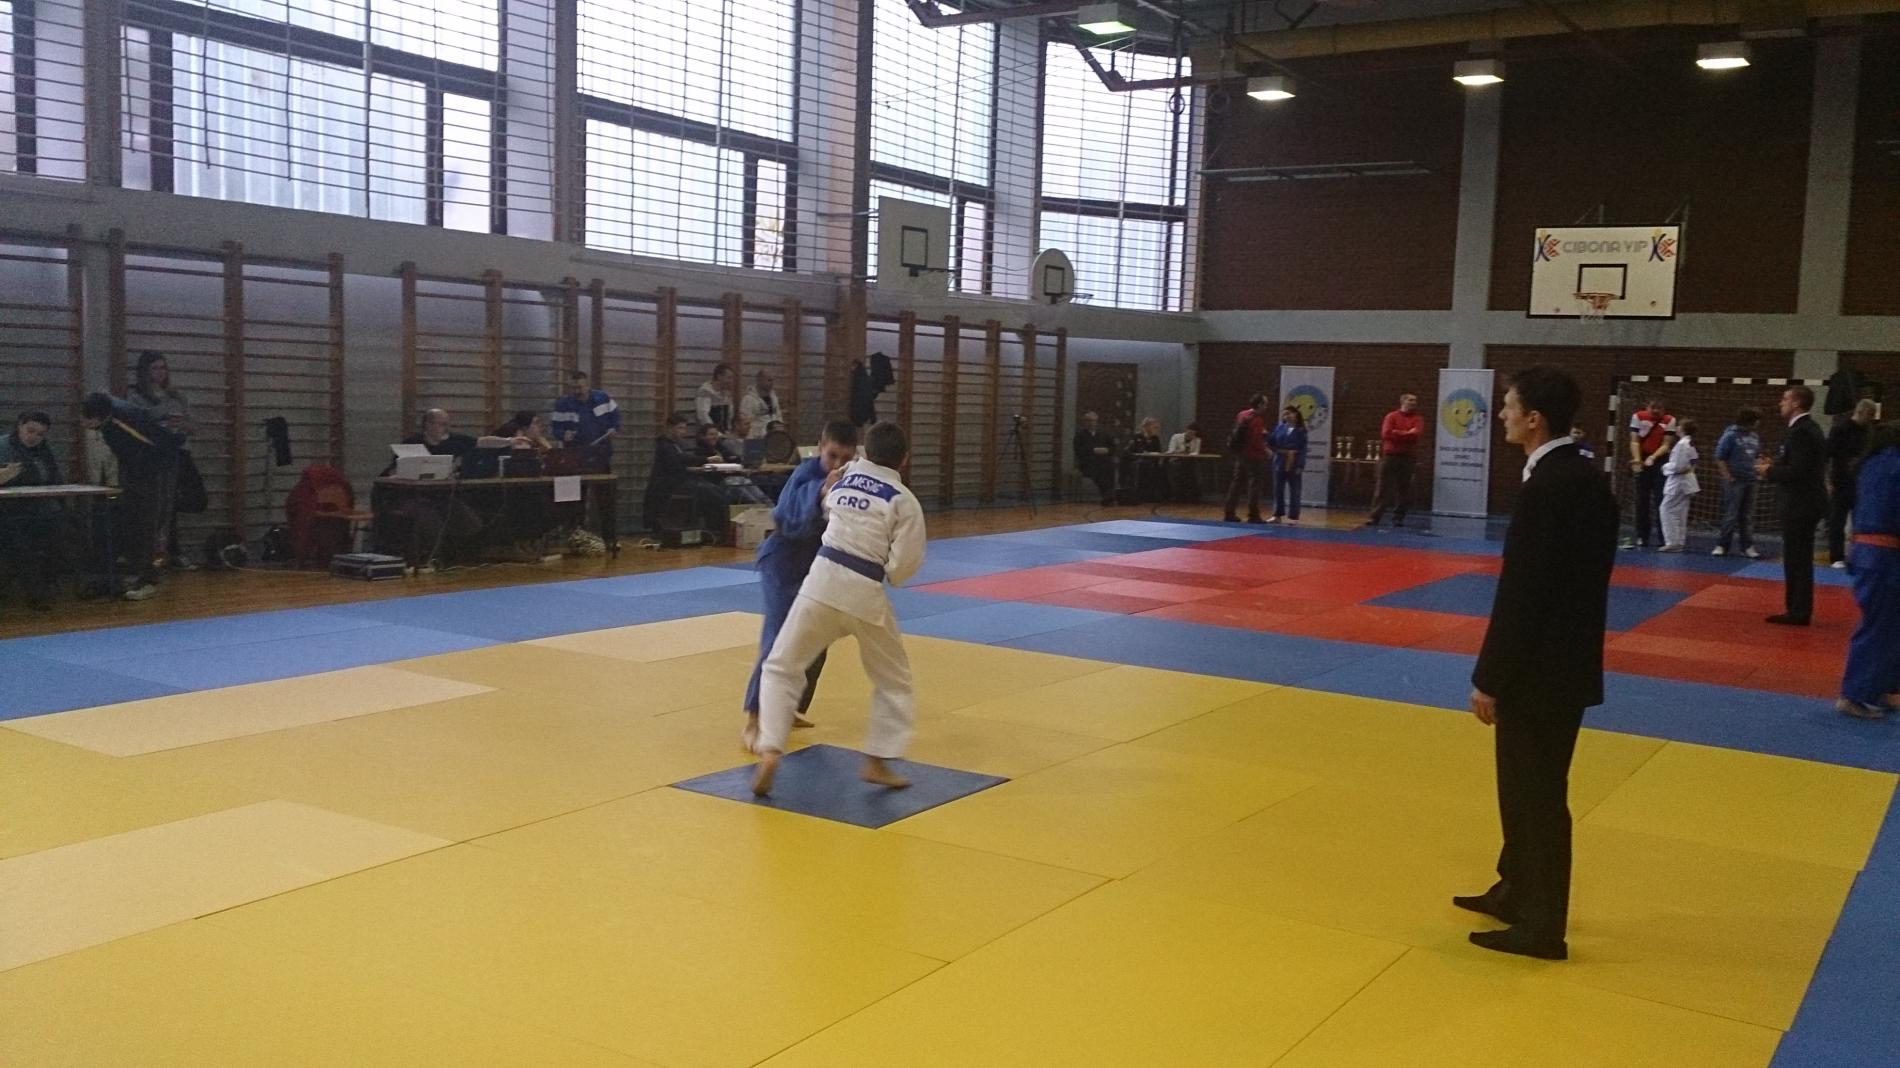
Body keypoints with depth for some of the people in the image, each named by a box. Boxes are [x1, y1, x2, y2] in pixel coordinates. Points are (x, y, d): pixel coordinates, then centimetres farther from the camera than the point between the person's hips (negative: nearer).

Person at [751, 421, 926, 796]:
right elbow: (903, 566, -3)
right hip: (865, 594, -2)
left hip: (823, 580, 2)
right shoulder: (905, 501, -2)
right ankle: (878, 761, 16)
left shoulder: (846, 475, 10)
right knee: (894, 681, 18)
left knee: (781, 666, 12)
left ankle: (770, 751, -2)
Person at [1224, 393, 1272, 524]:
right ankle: (1253, 515, -2)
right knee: (1255, 485, -2)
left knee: (1237, 483, 11)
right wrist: (1264, 449, -9)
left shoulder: (1242, 415, 10)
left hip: (1241, 454, 9)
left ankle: (1230, 513, 13)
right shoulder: (1256, 420, -18)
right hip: (1254, 456, -9)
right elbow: (1256, 440, -23)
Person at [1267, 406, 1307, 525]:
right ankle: (1277, 515, 18)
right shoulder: (1280, 428, 7)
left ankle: (1293, 517, 6)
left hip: (1294, 464, -4)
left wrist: (1300, 465, -13)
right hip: (1280, 462, 4)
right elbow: (1272, 441, 7)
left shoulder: (1300, 430, -4)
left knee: (1293, 490, 2)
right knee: (1278, 489, 9)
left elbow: (1303, 449, -7)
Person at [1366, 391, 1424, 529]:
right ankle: (1374, 517, -2)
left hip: (1409, 458, 1)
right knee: (1382, 488, -2)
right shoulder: (1391, 416, 4)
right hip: (1390, 456, -1)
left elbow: (1417, 435, -10)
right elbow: (1386, 433, -11)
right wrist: (1407, 434, -8)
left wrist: (1398, 434, -9)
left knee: (1403, 489, 3)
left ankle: (1398, 518, 9)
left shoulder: (1418, 419, 7)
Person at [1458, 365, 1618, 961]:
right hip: (1566, 661, 10)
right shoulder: (1584, 478, 8)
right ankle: (1518, 891, 35)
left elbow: (1521, 594, -22)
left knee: (1537, 793, 2)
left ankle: (1541, 926, 14)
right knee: (1528, 785, 21)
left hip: (1540, 668, -10)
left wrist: (1489, 678, -16)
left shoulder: (1548, 488, -22)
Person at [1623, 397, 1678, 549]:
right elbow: (1634, 441, -8)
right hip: (1642, 461, 2)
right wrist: (1637, 459, -22)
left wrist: (1652, 457, -24)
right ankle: (1642, 537, 12)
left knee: (1660, 500, -5)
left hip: (1660, 461, -2)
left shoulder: (1669, 420, -8)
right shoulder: (1638, 417, -5)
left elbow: (1666, 444, -9)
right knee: (1642, 500, 5)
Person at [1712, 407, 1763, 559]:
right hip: (1735, 481, -6)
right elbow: (1720, 458, -10)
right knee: (1731, 515, -3)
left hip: (1751, 481, 6)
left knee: (1747, 516, 11)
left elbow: (1757, 455, 19)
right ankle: (1722, 545, 5)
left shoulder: (1755, 437, 7)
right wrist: (1729, 477, -13)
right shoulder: (1731, 435, -10)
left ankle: (1747, 546, 17)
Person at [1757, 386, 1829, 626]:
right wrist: (1775, 465, 10)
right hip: (1806, 501, 10)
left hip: (1800, 504, -10)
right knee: (1799, 559, 14)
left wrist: (1769, 472, -10)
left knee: (1797, 559, -4)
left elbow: (1798, 470, -24)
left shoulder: (1800, 432, -18)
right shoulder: (1810, 429, 14)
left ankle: (1799, 612, 0)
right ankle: (1799, 610, 19)